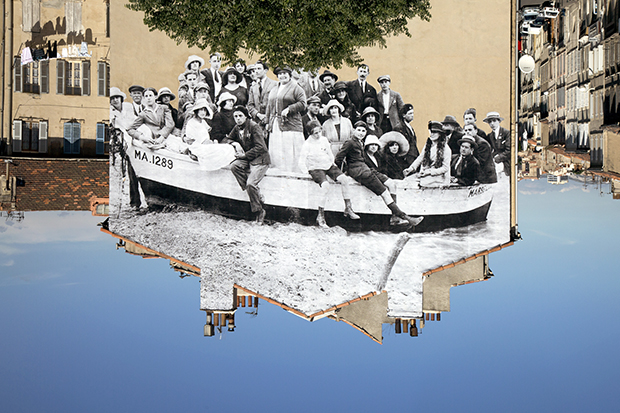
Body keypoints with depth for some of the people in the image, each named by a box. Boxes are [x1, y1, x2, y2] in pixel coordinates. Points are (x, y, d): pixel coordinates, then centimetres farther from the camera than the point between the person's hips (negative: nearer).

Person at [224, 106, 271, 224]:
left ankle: (259, 211, -7)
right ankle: (256, 194, -17)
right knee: (234, 166, -24)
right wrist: (235, 144, -1)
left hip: (260, 159, -7)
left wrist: (245, 155, -16)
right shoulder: (237, 128, 9)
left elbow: (260, 147, -16)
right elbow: (228, 140, 22)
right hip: (246, 159, 7)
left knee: (251, 184, -24)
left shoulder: (254, 127, -12)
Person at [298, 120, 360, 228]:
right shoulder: (307, 144, -9)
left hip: (328, 166, 6)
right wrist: (307, 173, -15)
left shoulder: (324, 140, 6)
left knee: (344, 179, -17)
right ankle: (320, 216, -28)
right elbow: (301, 163, -10)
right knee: (325, 185, -33)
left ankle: (348, 208, -6)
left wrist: (333, 164, 13)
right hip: (316, 168, -6)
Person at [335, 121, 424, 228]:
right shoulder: (350, 143, -5)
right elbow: (338, 158, -7)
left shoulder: (360, 143, 23)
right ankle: (404, 217, -17)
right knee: (384, 192, -15)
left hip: (365, 170, 10)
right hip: (358, 172, -10)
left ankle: (395, 216, -12)